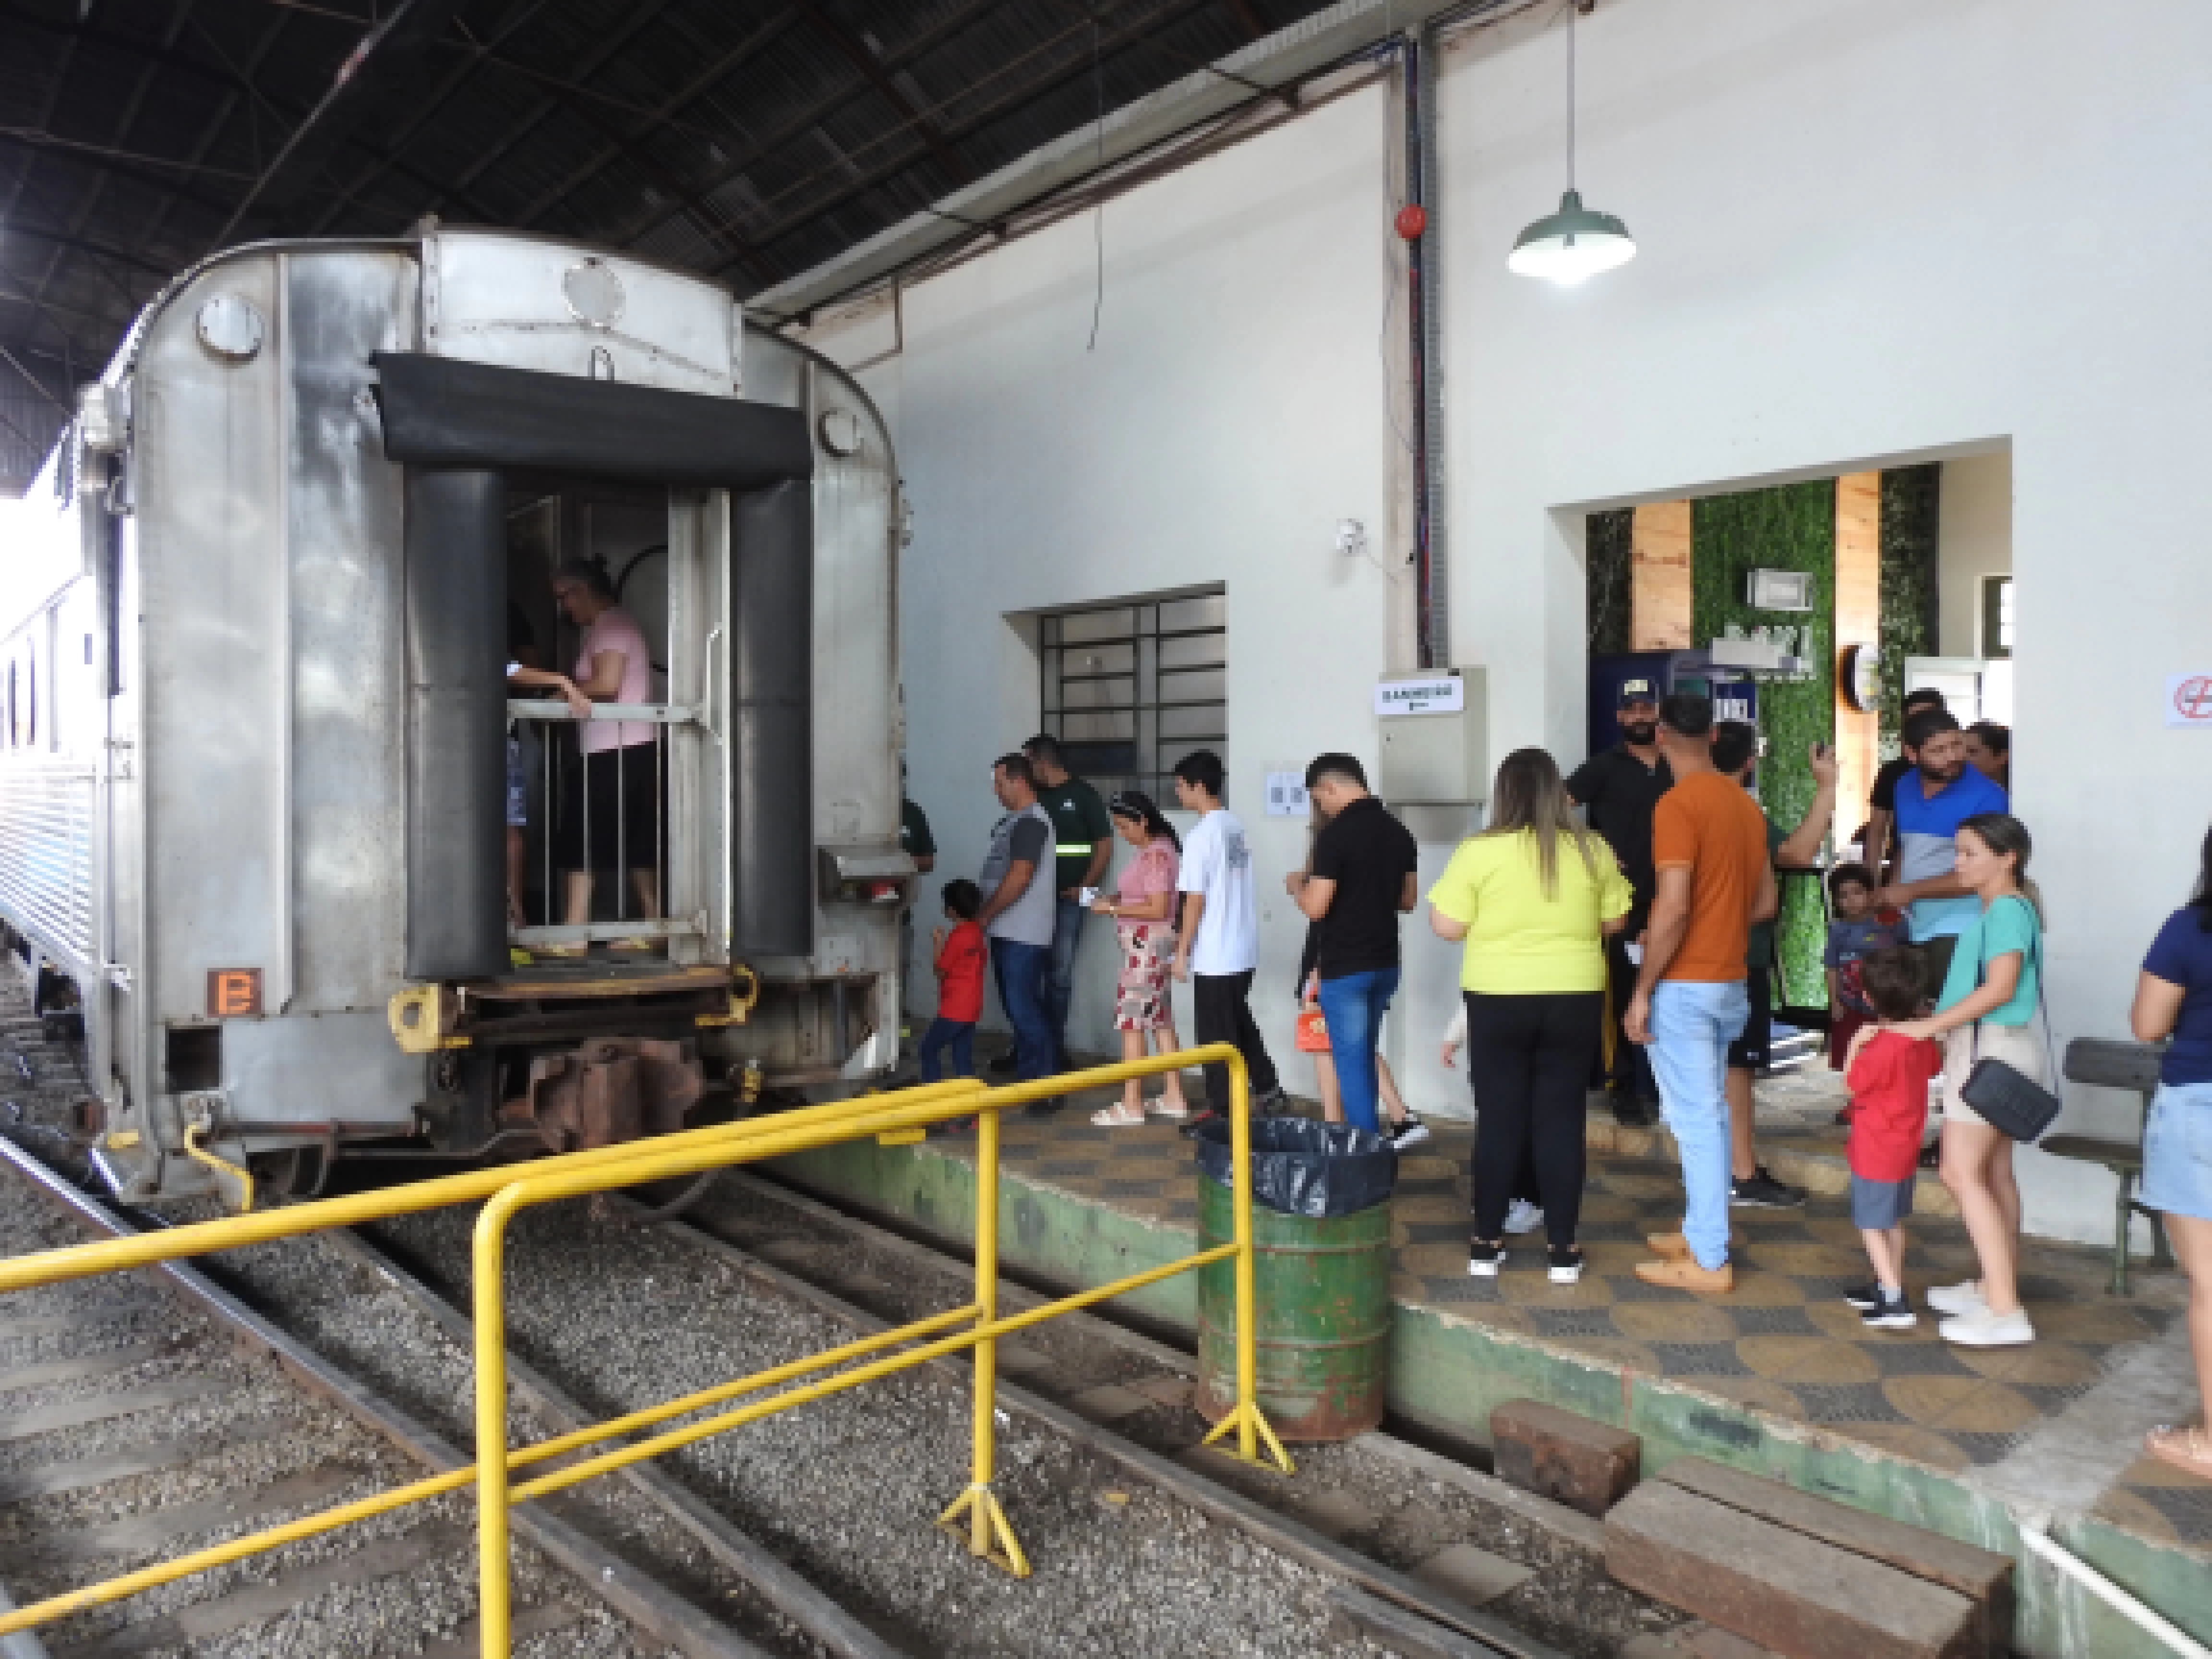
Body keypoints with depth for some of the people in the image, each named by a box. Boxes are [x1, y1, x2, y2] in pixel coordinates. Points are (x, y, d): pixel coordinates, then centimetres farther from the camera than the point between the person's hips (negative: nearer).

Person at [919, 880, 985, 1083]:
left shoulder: (958, 937, -18)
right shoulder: (976, 932, 9)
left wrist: (937, 943, -3)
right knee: (963, 1058, 10)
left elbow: (940, 971, -10)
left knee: (928, 1050, 2)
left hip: (955, 1009, -9)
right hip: (971, 1008, 9)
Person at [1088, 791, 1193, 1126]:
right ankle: (1174, 1098, 19)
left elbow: (1158, 909, -22)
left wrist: (1113, 908, -16)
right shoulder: (1153, 850, 11)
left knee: (1131, 1020, -5)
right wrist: (1116, 899, 6)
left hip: (1149, 945, -10)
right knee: (1160, 1019, 13)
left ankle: (1131, 1105, 0)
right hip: (1147, 946, 10)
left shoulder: (1157, 854, -18)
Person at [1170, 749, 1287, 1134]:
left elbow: (1196, 900, -18)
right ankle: (1268, 1091, 27)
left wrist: (1182, 951, -10)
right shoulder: (1235, 826, 7)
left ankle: (1221, 1110, 10)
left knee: (1216, 1033, 2)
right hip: (1244, 948, 8)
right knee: (1240, 1022, 22)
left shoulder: (1202, 835, -18)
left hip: (1215, 955, -8)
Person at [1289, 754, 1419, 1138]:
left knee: (1352, 1061, 3)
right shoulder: (1399, 832, 5)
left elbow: (1316, 908, -18)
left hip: (1345, 965, -7)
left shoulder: (1335, 834, -17)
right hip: (1386, 961, 7)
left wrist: (1298, 886, 2)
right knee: (1363, 1055, 20)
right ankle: (1369, 1134, 27)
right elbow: (1408, 900, 13)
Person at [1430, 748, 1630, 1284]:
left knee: (1499, 1117, 7)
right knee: (1562, 1117, 8)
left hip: (1498, 998, -1)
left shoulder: (1479, 851, -9)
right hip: (1575, 999, 2)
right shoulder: (1592, 849, -1)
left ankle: (1487, 1243, 14)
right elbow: (1614, 922, 8)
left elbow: (1447, 926, -7)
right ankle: (1563, 1248, 13)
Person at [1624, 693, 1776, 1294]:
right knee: (1708, 1112, 17)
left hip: (1685, 985, -8)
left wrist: (1642, 990, -17)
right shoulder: (1745, 803, 9)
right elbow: (1765, 902, 15)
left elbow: (1673, 908, -22)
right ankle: (1701, 1232, 27)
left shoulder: (1677, 804, -16)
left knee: (1696, 1117, -3)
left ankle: (1709, 1260, 4)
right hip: (1730, 982, 8)